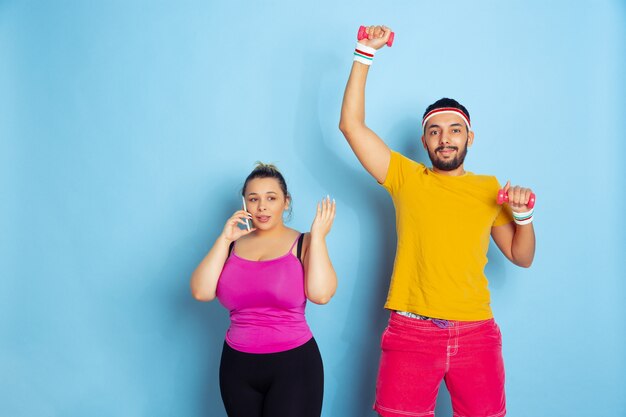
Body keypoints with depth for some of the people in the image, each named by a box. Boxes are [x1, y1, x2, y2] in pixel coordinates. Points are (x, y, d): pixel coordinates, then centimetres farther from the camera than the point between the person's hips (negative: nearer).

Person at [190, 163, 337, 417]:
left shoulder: (304, 244, -2)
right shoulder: (231, 245, 8)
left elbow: (321, 294, -18)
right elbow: (201, 292, -5)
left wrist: (317, 236, -13)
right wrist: (224, 239, -6)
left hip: (293, 365, -3)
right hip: (237, 366, 3)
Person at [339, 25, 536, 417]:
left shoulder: (490, 188, 10)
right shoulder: (407, 178, 5)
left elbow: (522, 257, 14)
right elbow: (352, 125, -1)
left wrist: (523, 214, -4)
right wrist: (365, 54, -3)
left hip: (476, 333, 2)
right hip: (411, 331, -1)